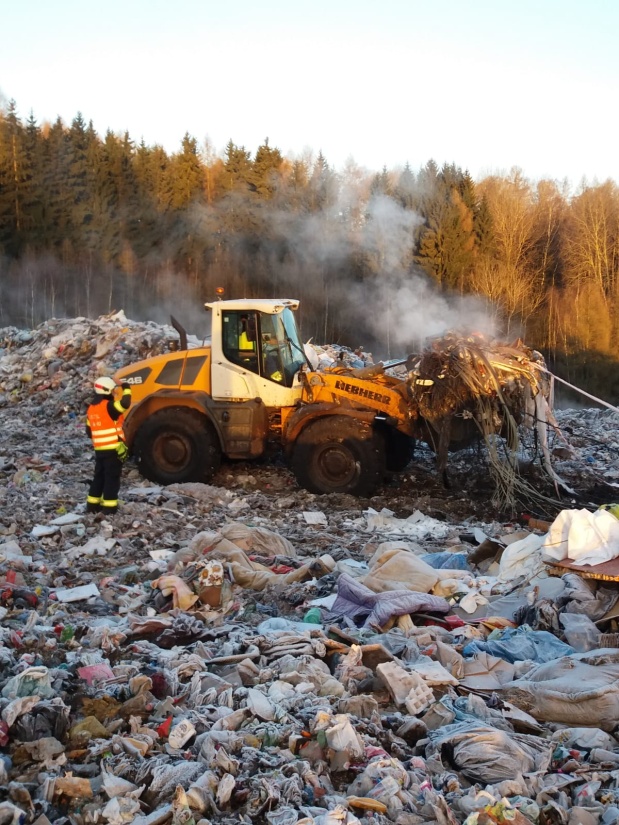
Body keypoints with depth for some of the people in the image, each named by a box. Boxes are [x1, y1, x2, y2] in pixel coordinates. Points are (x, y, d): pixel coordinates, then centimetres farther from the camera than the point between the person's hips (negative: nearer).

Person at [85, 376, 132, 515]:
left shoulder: (91, 408, 12)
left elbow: (89, 431, 18)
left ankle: (92, 505, 21)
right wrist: (127, 389, -15)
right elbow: (124, 404, -31)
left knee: (99, 476, 17)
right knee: (112, 478, -2)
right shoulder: (108, 406, -15)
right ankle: (109, 507, -3)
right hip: (113, 449, -8)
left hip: (99, 449, 8)